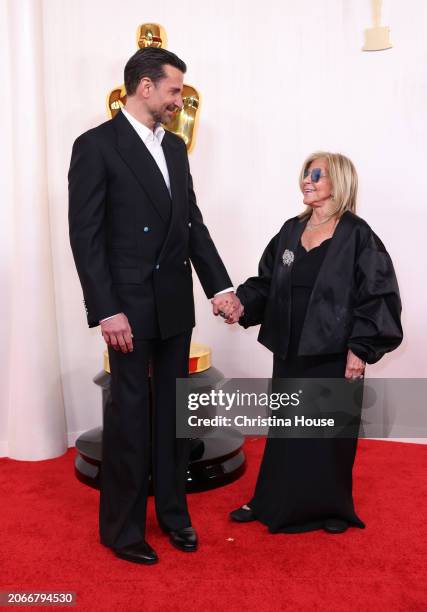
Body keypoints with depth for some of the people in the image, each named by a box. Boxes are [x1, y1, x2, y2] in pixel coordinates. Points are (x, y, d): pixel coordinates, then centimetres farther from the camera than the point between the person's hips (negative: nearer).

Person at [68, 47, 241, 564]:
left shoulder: (175, 147, 13)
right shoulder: (96, 145, -8)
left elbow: (193, 223, 13)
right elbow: (85, 235, -12)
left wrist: (219, 285, 6)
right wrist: (107, 311, -17)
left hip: (176, 305, 7)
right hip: (130, 307, -6)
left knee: (173, 411, 14)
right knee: (130, 416, 3)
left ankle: (172, 510, 32)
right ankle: (121, 527, 22)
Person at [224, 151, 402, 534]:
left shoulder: (358, 235, -9)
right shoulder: (290, 231, 8)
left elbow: (379, 297, -11)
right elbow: (266, 282, 11)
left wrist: (360, 348, -15)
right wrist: (243, 305, -7)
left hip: (334, 355, -5)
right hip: (290, 351, 5)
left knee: (330, 432, 9)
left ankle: (331, 508, 30)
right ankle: (272, 503, 30)